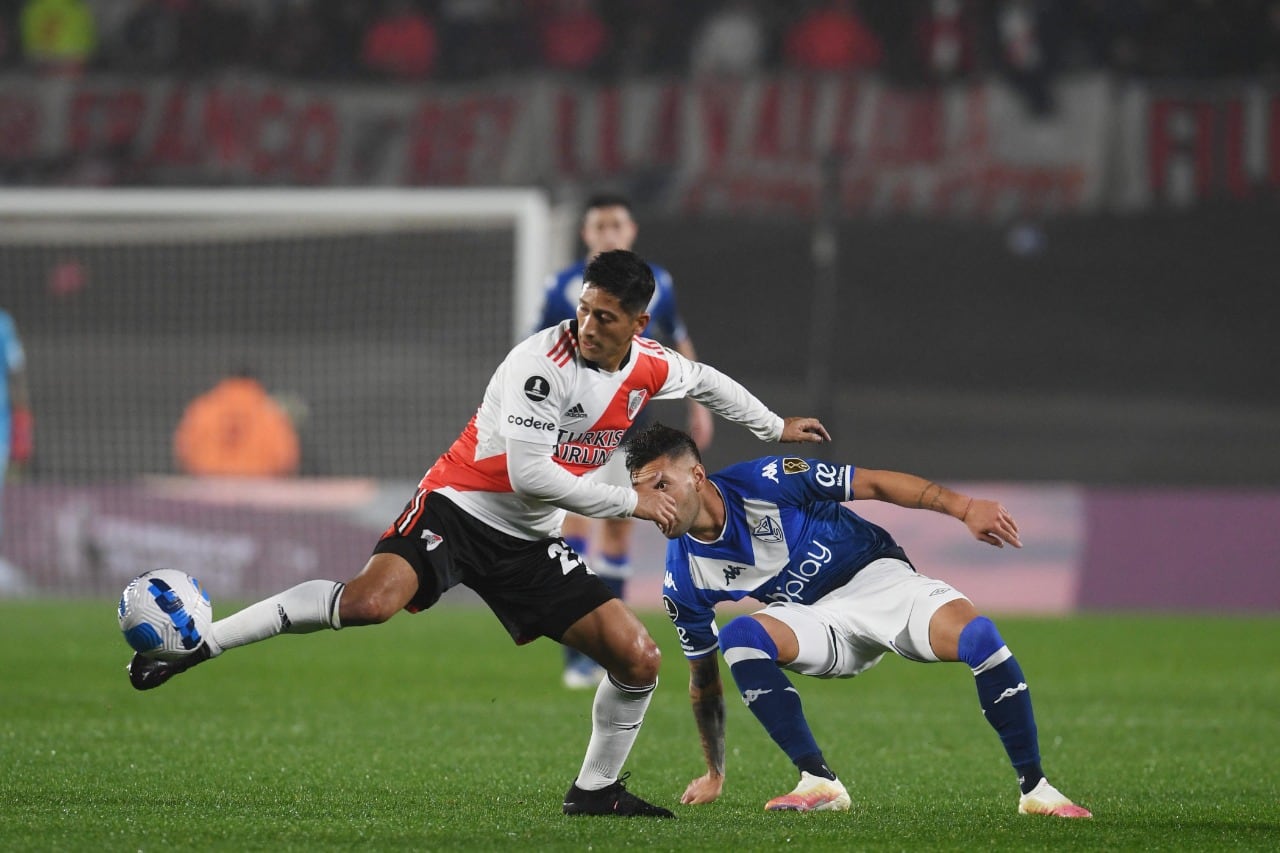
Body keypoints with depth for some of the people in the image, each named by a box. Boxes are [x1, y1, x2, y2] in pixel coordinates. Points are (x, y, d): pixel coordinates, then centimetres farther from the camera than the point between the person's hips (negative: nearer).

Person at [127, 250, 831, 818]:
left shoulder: (648, 367, 3)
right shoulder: (543, 362, -20)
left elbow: (703, 380, 28)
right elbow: (529, 475, -25)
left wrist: (775, 427, 38)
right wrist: (630, 503, -17)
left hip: (531, 544, 7)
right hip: (460, 506, -7)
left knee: (638, 660, -1)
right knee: (372, 600, -34)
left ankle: (596, 789, 22)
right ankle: (190, 647, -25)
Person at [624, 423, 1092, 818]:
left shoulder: (765, 482, -20)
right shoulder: (683, 582, -8)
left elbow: (875, 484, -14)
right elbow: (704, 677, 6)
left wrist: (963, 507, -23)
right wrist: (714, 772, 13)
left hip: (875, 577, -3)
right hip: (814, 622, 3)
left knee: (978, 636, -30)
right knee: (739, 637, -29)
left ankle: (1035, 789, -20)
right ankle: (819, 782, -26)